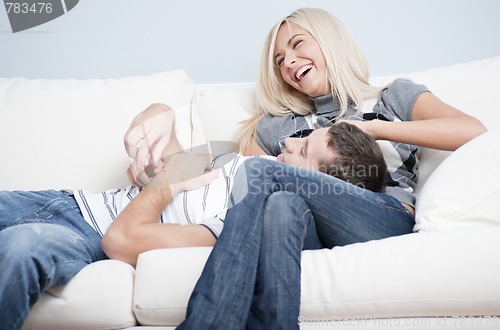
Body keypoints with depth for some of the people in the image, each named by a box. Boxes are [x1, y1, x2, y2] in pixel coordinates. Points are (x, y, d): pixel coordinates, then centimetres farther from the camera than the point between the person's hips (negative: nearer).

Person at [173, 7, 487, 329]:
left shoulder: (393, 98, 21)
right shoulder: (276, 127, 30)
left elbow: (474, 131, 2)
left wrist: (372, 128, -4)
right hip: (312, 238, 3)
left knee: (260, 172, -23)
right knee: (281, 203, -33)